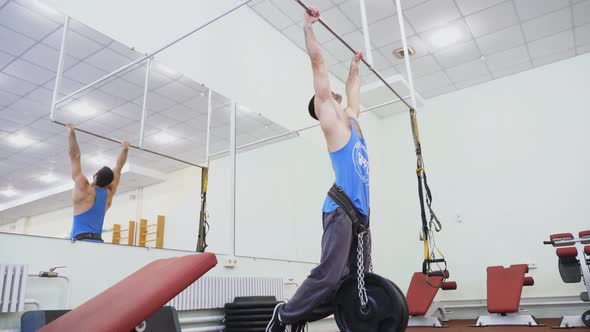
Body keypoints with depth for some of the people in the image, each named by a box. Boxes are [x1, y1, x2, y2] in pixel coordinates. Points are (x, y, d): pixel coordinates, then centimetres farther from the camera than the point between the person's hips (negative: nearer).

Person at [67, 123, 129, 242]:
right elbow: (118, 167, 21)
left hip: (81, 240, -5)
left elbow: (75, 156, 0)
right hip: (98, 241, 5)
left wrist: (71, 133, 4)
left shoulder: (84, 189, -3)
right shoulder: (109, 193, 9)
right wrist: (125, 149, 28)